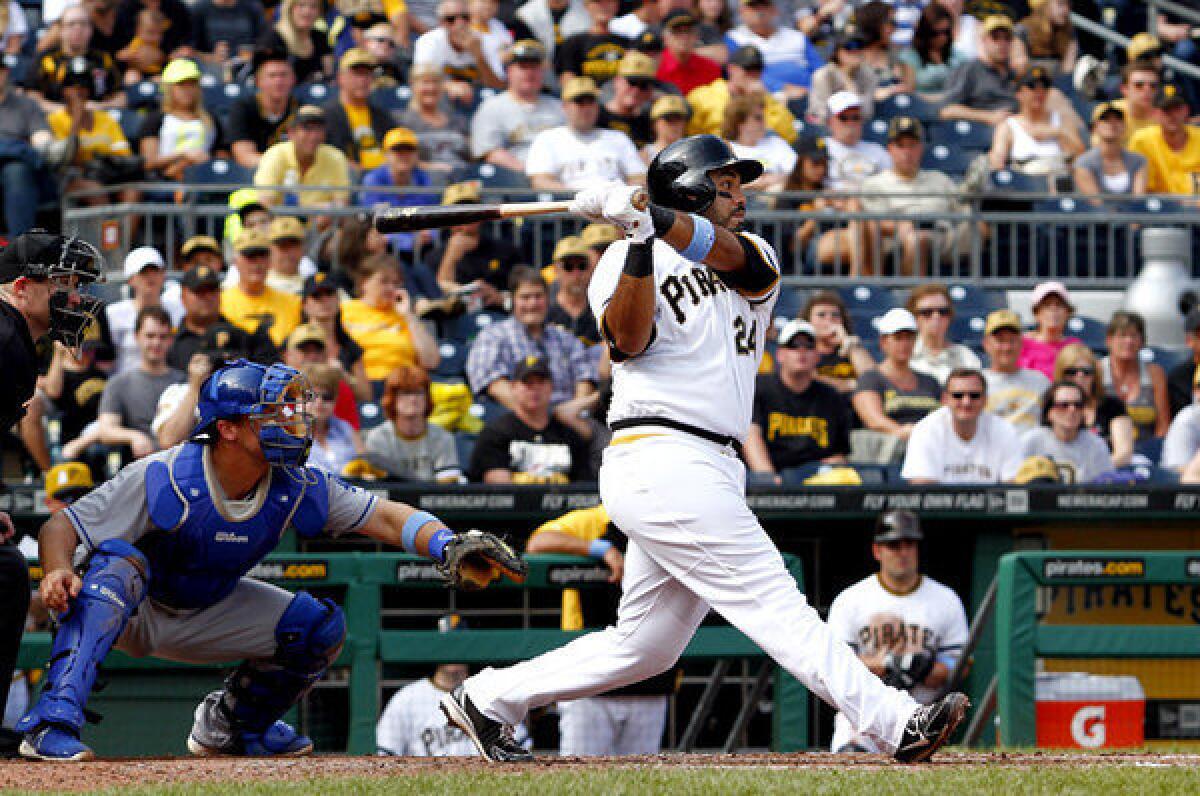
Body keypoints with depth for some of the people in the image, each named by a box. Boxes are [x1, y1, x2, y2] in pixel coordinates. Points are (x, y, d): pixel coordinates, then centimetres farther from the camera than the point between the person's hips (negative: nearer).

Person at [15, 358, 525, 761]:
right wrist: (57, 572, -50)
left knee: (322, 626, -7)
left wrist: (448, 547, -32)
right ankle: (53, 721, -46)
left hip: (205, 615, 6)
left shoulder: (296, 488, -16)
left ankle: (233, 724, 17)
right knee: (119, 559, -38)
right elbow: (61, 528, -28)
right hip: (130, 615, -5)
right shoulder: (163, 480, -31)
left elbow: (386, 518, -13)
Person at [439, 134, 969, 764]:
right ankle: (895, 725, -21)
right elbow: (628, 340, -15)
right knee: (775, 603, -13)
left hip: (712, 473, 8)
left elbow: (725, 252, -7)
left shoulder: (754, 258, 18)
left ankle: (488, 698, 24)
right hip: (660, 462, -8)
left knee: (645, 647, 12)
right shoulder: (623, 261, 4)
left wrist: (652, 216, -25)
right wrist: (639, 241, -25)